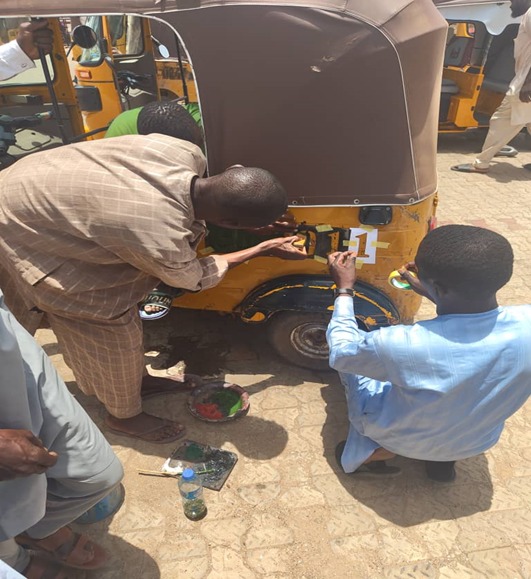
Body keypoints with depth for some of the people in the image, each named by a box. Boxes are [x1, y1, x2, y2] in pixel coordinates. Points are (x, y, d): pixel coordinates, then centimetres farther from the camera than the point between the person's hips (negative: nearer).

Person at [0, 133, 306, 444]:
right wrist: (265, 249, -7)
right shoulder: (160, 241, -38)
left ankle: (137, 378, 42)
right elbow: (195, 278, -15)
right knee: (112, 326, 1)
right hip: (25, 231, -8)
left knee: (123, 300, 17)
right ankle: (124, 415, 29)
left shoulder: (186, 153, -21)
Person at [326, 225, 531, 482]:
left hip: (399, 440, -3)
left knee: (351, 355, 15)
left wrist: (345, 288, -7)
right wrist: (433, 295, 2)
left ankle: (377, 452, 10)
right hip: (478, 442, 4)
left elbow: (341, 352, -18)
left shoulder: (403, 345, -40)